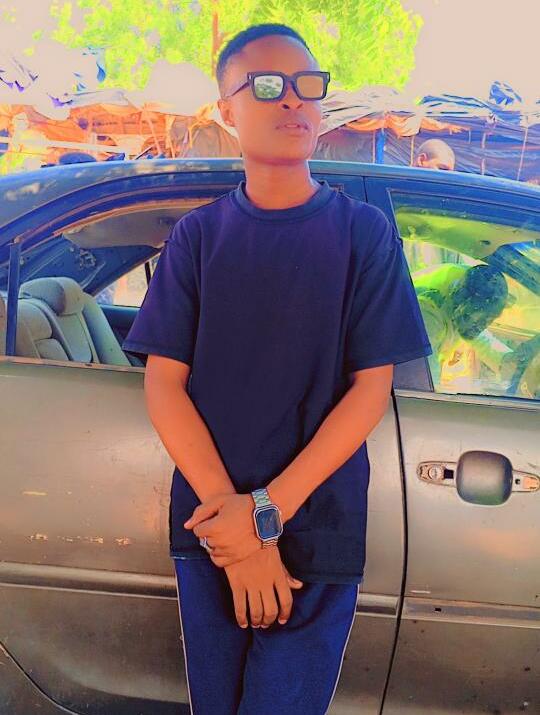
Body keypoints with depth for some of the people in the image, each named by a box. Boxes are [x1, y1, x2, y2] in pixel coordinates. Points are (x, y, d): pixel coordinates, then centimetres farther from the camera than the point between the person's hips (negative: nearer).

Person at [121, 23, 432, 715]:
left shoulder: (365, 232, -2)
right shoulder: (198, 235, 2)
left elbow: (371, 388, -6)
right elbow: (164, 383, -3)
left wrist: (268, 511, -14)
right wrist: (231, 522, -13)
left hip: (319, 534, -1)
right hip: (208, 528, 2)